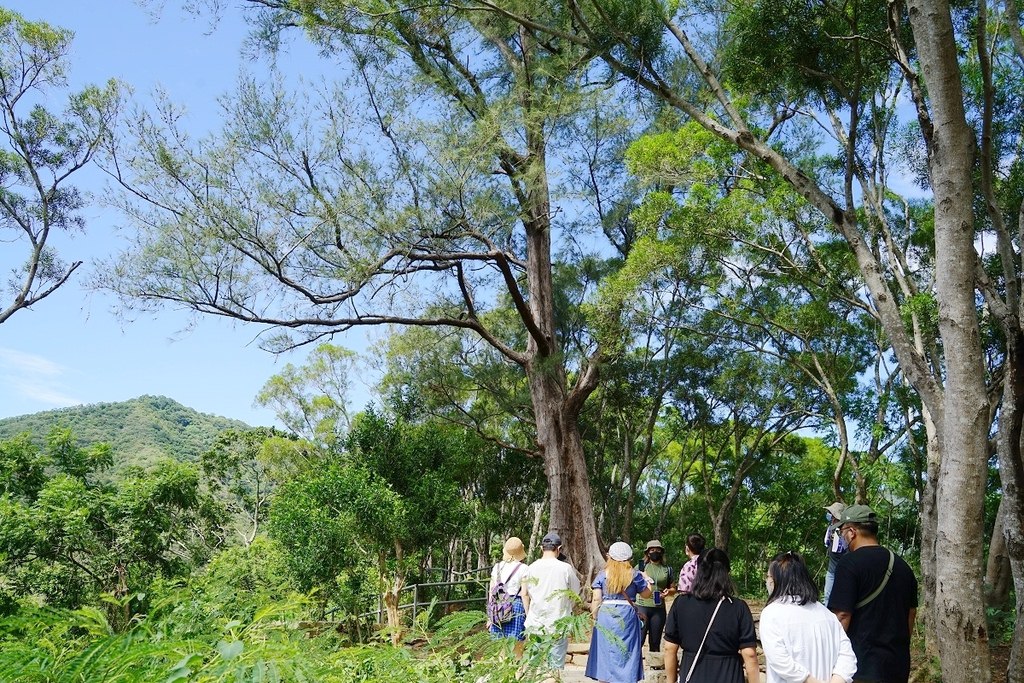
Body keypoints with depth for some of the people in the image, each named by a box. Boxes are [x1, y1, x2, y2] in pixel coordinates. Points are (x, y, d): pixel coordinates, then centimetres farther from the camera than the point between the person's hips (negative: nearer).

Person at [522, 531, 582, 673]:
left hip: (535, 625, 2)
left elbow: (525, 595, 7)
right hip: (558, 625, -2)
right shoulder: (566, 568, -9)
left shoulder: (531, 568, -2)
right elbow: (575, 594, 2)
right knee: (556, 666, 6)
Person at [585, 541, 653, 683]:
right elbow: (647, 594, 12)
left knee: (605, 652, 8)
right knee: (626, 654, 6)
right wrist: (646, 579, 28)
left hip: (605, 615, 1)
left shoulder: (603, 574, 2)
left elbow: (596, 599, -2)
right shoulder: (634, 575, 1)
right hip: (627, 616, -1)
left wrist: (595, 618, 6)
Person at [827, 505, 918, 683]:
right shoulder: (902, 565, 9)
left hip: (862, 665, -7)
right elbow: (911, 613, 17)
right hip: (899, 664, 7)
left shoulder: (850, 563, -13)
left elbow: (842, 615, -17)